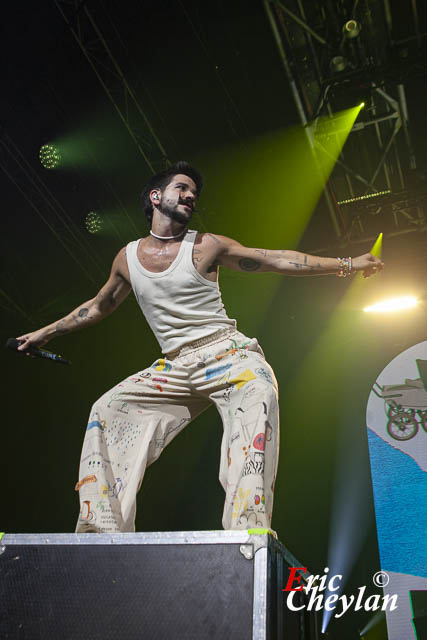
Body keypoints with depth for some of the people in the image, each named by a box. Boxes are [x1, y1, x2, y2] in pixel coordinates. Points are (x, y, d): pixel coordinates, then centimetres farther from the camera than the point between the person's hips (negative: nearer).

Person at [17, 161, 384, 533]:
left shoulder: (205, 247, 0)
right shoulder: (128, 258, 10)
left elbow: (278, 260, -1)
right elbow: (99, 307, 25)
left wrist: (347, 265, -3)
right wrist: (47, 332, 29)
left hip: (227, 353, -3)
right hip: (175, 367, 4)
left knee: (258, 396, -34)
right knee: (109, 410, -9)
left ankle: (250, 528, -39)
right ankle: (104, 527, -8)